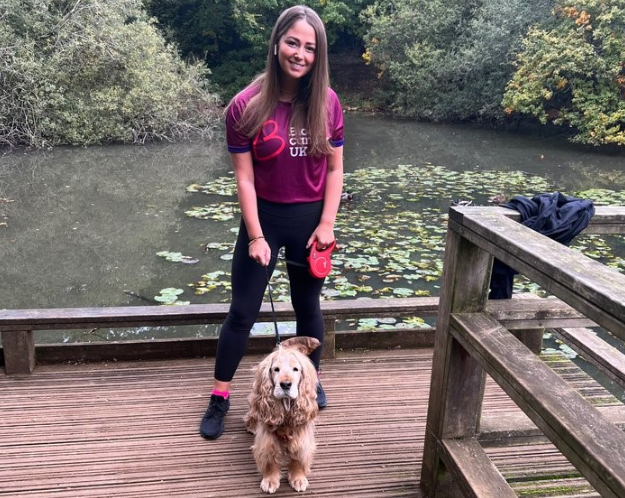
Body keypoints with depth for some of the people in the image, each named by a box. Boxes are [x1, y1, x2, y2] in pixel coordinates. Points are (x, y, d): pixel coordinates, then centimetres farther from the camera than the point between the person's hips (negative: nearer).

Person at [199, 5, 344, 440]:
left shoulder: (327, 103, -7)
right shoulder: (247, 106, -13)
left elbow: (335, 168, -1)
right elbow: (244, 177, -11)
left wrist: (327, 223, -7)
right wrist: (255, 237, -13)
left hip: (310, 218, 2)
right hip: (264, 217, -2)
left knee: (308, 306, 18)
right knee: (242, 312, 5)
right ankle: (220, 397, 21)